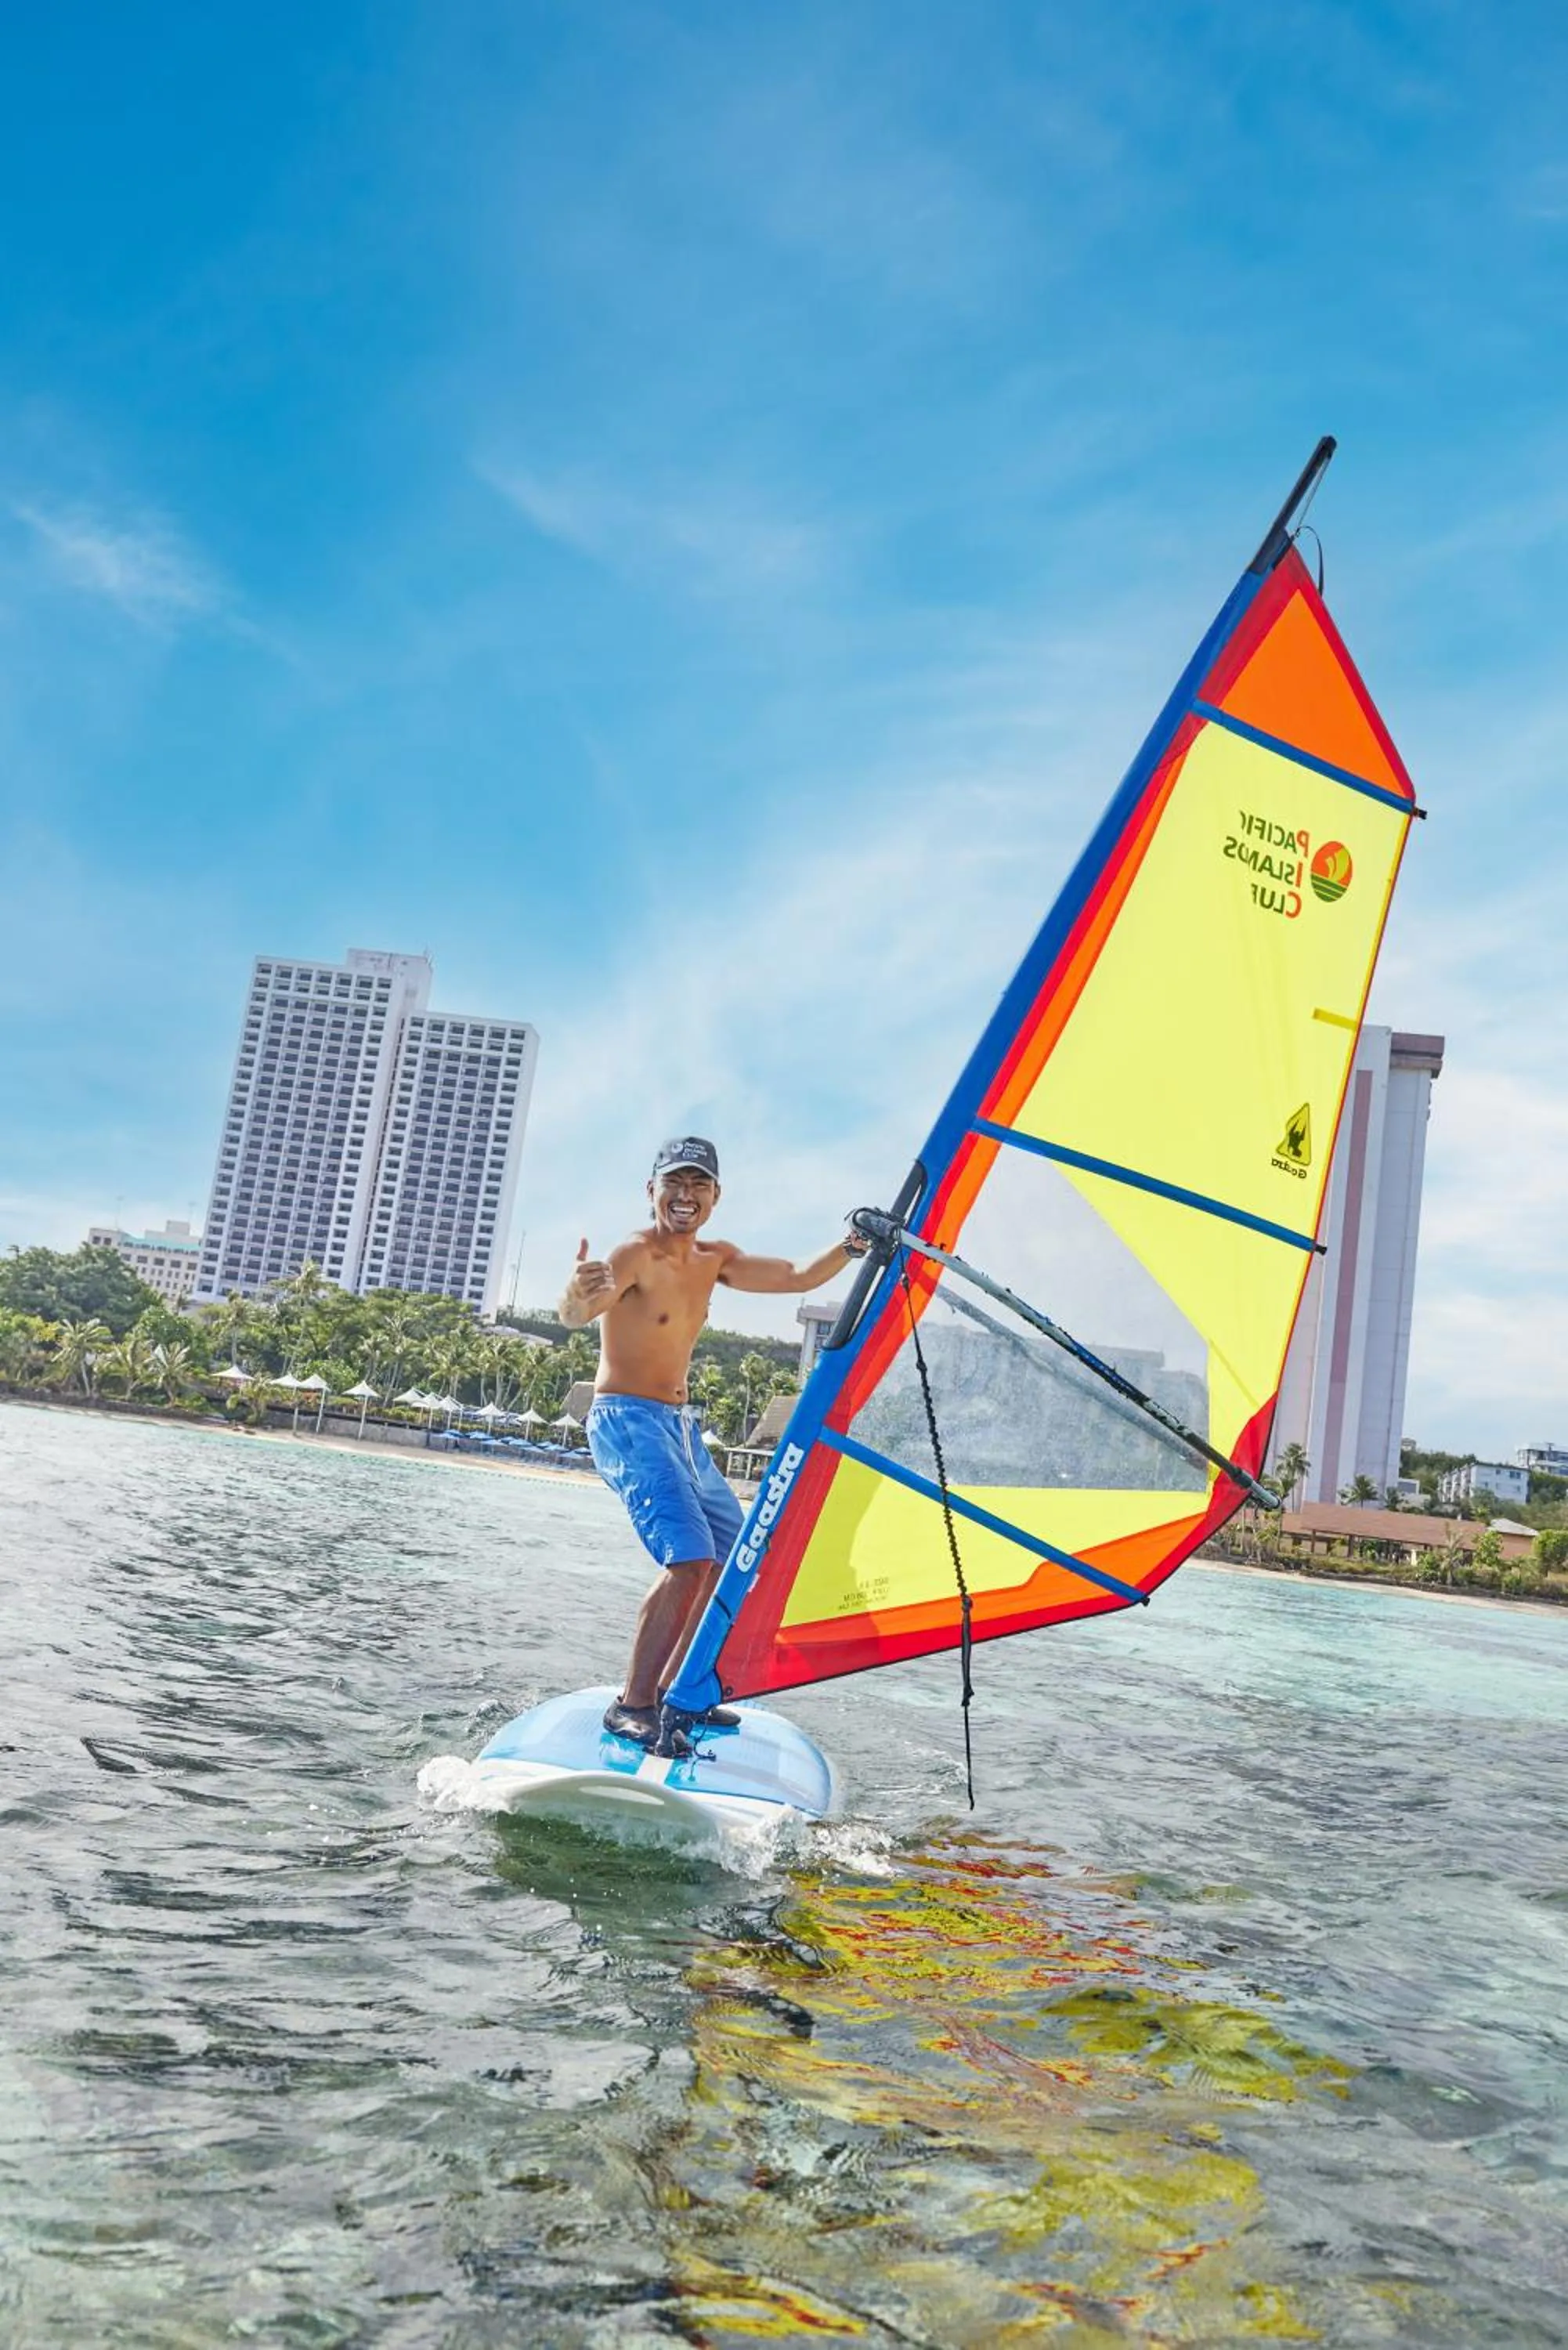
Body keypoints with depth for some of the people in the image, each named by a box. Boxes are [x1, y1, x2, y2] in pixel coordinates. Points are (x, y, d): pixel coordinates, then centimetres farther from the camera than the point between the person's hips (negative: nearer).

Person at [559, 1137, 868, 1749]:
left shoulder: (714, 1259, 8)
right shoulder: (636, 1255, -16)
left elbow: (798, 1277, 11)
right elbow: (576, 1317, -34)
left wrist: (851, 1247, -7)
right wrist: (578, 1296, -59)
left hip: (681, 1426, 9)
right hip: (628, 1421, -9)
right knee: (691, 1559, -23)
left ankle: (677, 1689, 23)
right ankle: (632, 1706, -14)